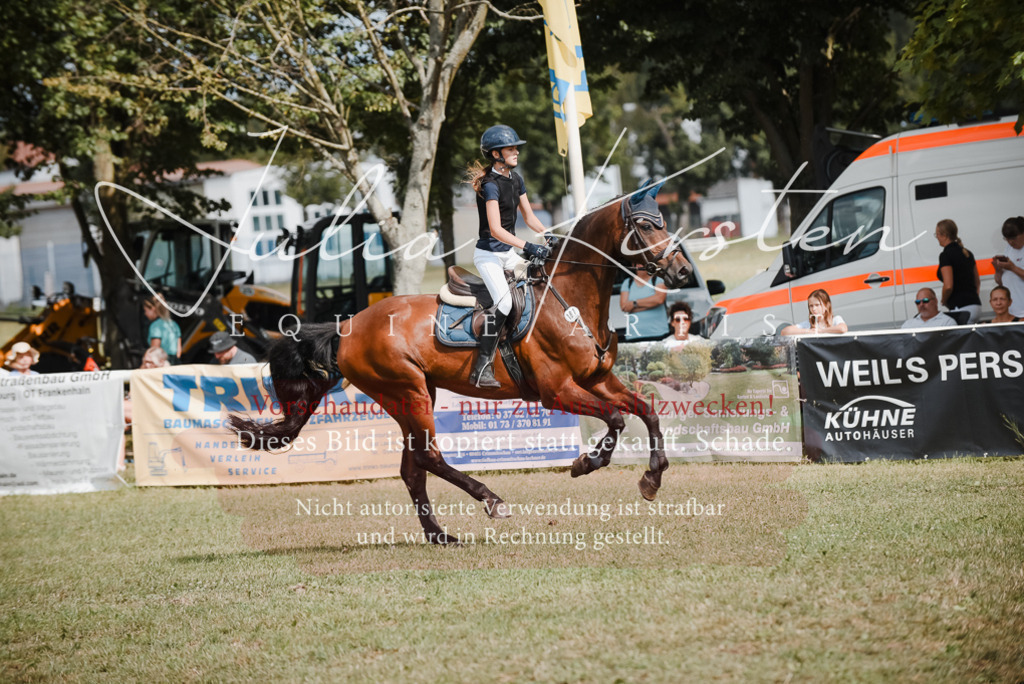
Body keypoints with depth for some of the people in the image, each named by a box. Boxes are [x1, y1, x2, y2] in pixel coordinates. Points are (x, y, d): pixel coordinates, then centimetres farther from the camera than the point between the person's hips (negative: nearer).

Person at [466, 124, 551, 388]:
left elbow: (529, 217, 11)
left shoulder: (516, 179, 5)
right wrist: (528, 247, -33)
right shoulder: (490, 185, -21)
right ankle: (482, 368, -21)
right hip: (488, 254, -9)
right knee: (504, 302, -23)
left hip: (508, 252, 9)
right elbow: (496, 230, -28)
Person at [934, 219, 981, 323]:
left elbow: (948, 286, -17)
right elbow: (977, 281, 22)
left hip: (961, 308, -9)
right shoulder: (967, 253, 16)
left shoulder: (946, 255, -10)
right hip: (976, 305, 9)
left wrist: (944, 301, 0)